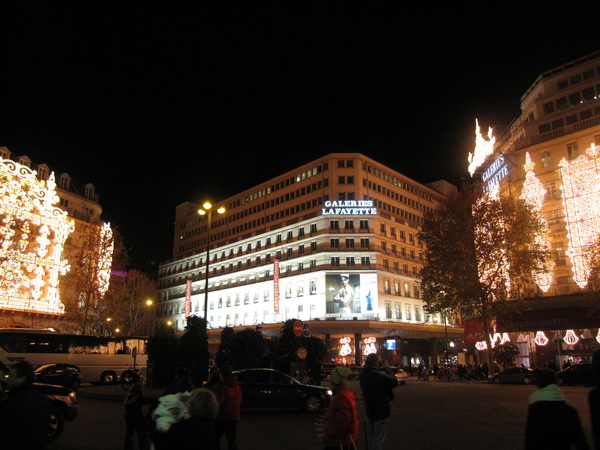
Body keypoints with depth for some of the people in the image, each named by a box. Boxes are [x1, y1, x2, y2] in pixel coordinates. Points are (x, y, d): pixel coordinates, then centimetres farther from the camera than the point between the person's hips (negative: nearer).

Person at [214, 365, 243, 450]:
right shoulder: (237, 387, 5)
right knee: (231, 438, 12)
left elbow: (218, 403, -21)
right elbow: (240, 402, 14)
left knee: (216, 437, 11)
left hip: (222, 417, -6)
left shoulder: (221, 387, -18)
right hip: (234, 417, 6)